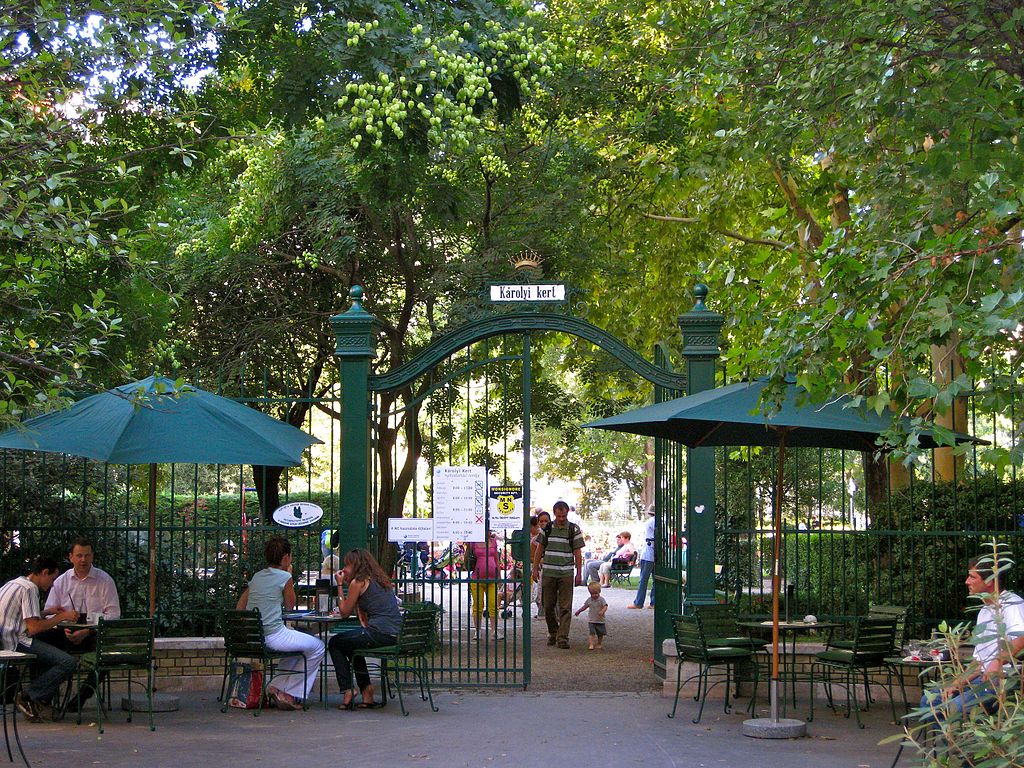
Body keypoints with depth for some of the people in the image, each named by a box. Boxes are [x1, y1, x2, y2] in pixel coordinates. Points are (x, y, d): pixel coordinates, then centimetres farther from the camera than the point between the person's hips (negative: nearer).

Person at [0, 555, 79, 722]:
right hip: (16, 642, -11)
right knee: (68, 663, -18)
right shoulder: (29, 588, -11)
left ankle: (40, 702, 17)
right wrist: (62, 616, -7)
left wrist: (48, 612, 22)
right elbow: (34, 628, -17)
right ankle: (28, 697, -8)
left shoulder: (14, 583, 19)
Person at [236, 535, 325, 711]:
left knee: (298, 642, 32)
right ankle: (291, 694, 8)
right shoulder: (284, 577, -7)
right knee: (317, 647, 10)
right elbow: (290, 606, 8)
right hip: (273, 635, -8)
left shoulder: (257, 577, 13)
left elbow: (239, 608, 14)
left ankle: (278, 687, 20)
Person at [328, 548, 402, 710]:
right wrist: (347, 585, 22)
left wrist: (340, 585, 11)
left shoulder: (358, 582, -4)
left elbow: (345, 612, 3)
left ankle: (347, 692, 9)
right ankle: (366, 691, 29)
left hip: (380, 633, -8)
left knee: (334, 643, 13)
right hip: (396, 634, 8)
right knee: (351, 644, 33)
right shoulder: (379, 579, 21)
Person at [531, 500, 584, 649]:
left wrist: (579, 573, -2)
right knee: (548, 606, 7)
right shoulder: (547, 528, 6)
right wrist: (535, 568, 6)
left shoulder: (574, 530, 1)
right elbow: (540, 549, 11)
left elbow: (577, 553, 2)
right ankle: (553, 633, 23)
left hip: (566, 574, -2)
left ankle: (563, 637, -5)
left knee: (565, 607, -5)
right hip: (548, 573, 2)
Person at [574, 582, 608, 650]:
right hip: (592, 620, 2)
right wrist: (579, 611, 26)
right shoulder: (589, 600, 5)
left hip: (600, 620, -2)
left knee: (600, 633, 6)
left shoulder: (601, 600, -8)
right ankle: (591, 644, -16)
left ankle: (598, 644, 22)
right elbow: (585, 606, 20)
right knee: (592, 633, -12)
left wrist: (602, 611, -39)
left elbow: (605, 606, -20)